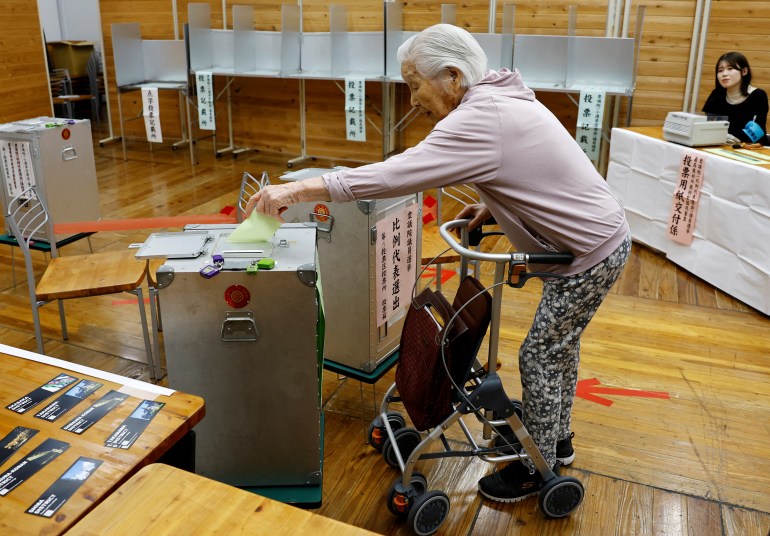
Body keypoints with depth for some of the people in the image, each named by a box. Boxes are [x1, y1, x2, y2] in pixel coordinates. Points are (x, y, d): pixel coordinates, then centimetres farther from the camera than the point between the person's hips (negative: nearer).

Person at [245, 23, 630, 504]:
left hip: (592, 253, -10)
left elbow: (393, 175, -35)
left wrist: (297, 190, -33)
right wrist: (492, 206, -1)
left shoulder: (480, 120, -27)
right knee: (559, 344, 22)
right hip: (598, 233, 10)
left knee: (540, 356, 2)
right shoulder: (503, 98, 4)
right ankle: (557, 437, 42)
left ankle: (537, 470, 22)